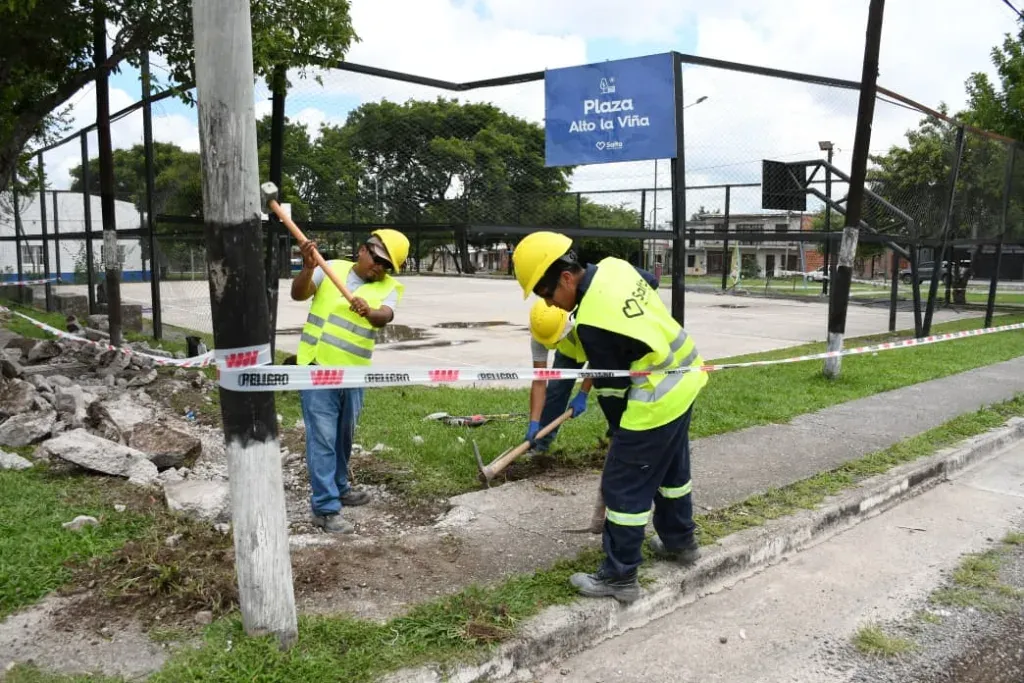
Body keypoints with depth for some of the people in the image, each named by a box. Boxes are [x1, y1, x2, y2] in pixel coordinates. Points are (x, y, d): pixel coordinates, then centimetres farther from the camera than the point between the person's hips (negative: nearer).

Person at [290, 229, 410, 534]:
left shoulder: (389, 287, 1)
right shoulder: (332, 268, 0)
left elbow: (384, 316, -20)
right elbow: (298, 294, -9)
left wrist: (369, 311, -42)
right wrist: (308, 268, -28)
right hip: (317, 368, -3)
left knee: (343, 437, 19)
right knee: (322, 438, -4)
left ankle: (339, 488, 39)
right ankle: (325, 508, 3)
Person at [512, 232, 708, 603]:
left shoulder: (591, 321, -26)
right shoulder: (614, 266, -3)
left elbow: (614, 384, -16)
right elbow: (651, 283, 19)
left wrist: (618, 428, 3)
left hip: (657, 399, -10)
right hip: (684, 378, 10)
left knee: (624, 487, 1)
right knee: (672, 468, 26)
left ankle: (619, 577, 12)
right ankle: (680, 541, 44)